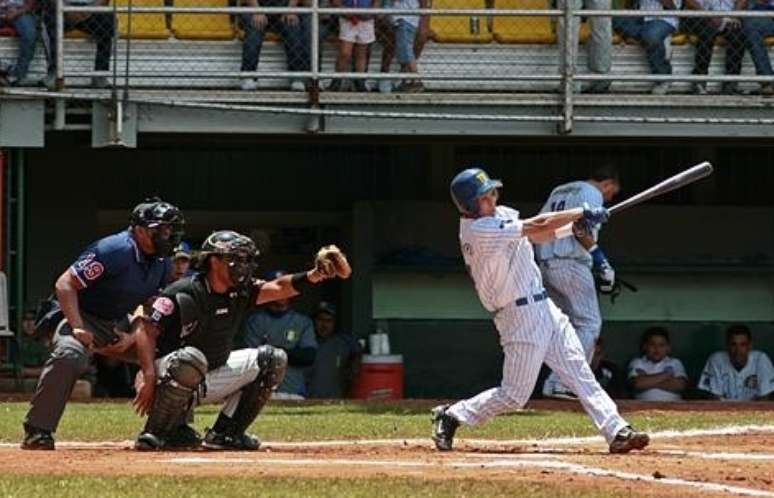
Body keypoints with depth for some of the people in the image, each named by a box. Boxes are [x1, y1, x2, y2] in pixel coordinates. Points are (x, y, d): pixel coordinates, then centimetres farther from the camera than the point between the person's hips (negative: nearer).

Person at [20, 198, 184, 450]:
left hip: (121, 325, 8)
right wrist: (78, 328, -32)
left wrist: (133, 337, -11)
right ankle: (37, 432, -34)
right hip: (82, 315, -8)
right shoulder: (115, 251, -23)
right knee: (70, 355, -38)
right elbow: (65, 284, -24)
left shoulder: (160, 263, 1)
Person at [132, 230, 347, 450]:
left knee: (273, 359, 4)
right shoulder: (184, 293, -19)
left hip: (207, 380, 8)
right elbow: (146, 331, -20)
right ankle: (156, 432, -24)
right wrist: (149, 379, -31)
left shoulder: (240, 292, 1)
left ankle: (224, 432, 2)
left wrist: (311, 277, -30)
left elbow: (278, 288, -9)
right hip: (166, 372, -8)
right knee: (191, 358, -41)